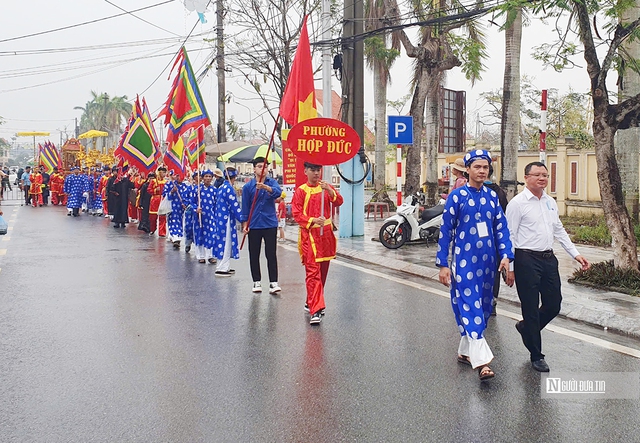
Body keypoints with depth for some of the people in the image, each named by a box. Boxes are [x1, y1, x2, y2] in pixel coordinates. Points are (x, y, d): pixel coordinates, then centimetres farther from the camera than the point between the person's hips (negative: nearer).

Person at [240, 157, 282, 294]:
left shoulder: (272, 182, 2)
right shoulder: (248, 186, 1)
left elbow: (278, 192, -20)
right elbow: (245, 207, 4)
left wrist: (265, 187, -37)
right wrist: (245, 224, -1)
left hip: (270, 224, 0)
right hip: (254, 225, 1)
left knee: (271, 254, -2)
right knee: (254, 255, 7)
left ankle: (273, 282, 1)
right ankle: (257, 282, 17)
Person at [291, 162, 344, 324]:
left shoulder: (326, 188, 10)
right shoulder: (301, 191, -1)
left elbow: (339, 202, -5)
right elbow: (296, 214, -6)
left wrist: (329, 190, -23)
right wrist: (313, 220, -21)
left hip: (326, 234, 5)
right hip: (309, 235, -5)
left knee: (323, 272, 12)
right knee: (313, 272, -12)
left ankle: (311, 303, 28)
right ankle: (316, 310, -16)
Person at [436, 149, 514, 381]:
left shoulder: (492, 196, 8)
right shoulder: (457, 196, -5)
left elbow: (501, 228, 9)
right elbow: (445, 230, -5)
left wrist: (505, 255, -4)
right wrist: (443, 264, -8)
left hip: (487, 263, 6)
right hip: (464, 262, -6)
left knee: (483, 308, 12)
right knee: (470, 308, -11)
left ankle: (465, 351, 26)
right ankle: (481, 360, -15)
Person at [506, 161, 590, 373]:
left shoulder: (550, 202, 12)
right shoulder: (517, 203, -9)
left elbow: (559, 230, 20)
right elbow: (510, 236, -9)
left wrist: (575, 254, 13)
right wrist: (510, 267, -12)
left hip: (549, 259, 7)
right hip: (527, 260, -7)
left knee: (553, 305, 11)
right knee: (531, 308, 3)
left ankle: (526, 327, 39)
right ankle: (536, 356, 17)